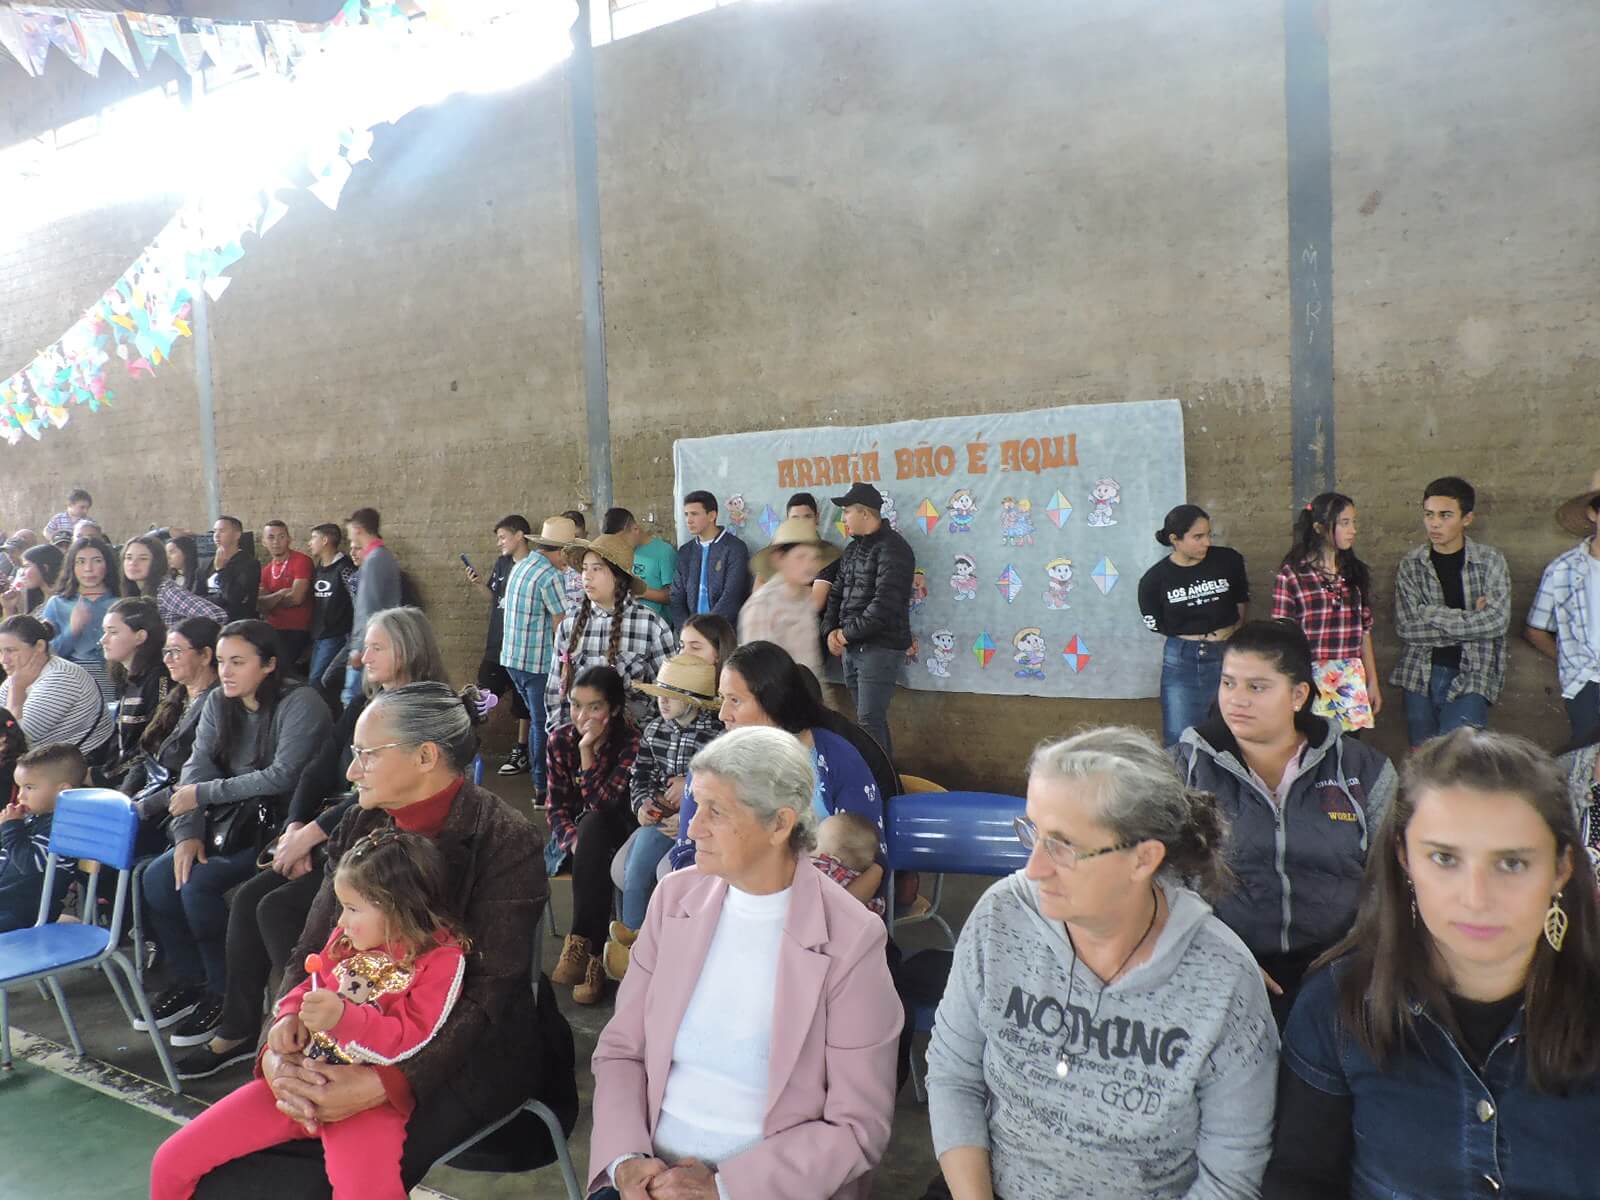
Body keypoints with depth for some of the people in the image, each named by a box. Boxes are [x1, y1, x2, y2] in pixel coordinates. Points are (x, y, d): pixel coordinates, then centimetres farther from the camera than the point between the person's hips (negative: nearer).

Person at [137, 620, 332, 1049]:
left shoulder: (300, 703, -17)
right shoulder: (218, 703, 7)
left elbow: (283, 775, -24)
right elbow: (196, 768, 2)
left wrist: (204, 794, -17)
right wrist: (187, 832, -11)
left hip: (280, 825, -8)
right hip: (231, 821, 8)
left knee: (198, 884, -22)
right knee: (158, 878, -7)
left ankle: (224, 996, -4)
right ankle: (189, 982, 12)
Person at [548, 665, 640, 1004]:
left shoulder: (631, 742, -17)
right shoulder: (561, 739, -4)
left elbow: (603, 803, -25)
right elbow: (557, 808, -3)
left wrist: (587, 750, -30)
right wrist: (576, 843, -22)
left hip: (618, 833, -3)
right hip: (580, 833, 3)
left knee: (594, 823, -35)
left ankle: (580, 944, -30)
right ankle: (594, 958, -27)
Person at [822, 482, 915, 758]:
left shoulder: (892, 549, -13)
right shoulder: (854, 548, 16)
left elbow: (884, 604, -21)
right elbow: (836, 593, 18)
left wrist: (848, 633, -14)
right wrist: (831, 631, 1)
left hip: (879, 648, -9)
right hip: (852, 648, 9)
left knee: (870, 722, -10)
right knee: (872, 717, 14)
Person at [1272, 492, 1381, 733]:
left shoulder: (1356, 572, 10)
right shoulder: (1292, 574, -6)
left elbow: (1364, 631, 14)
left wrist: (1372, 682, 13)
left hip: (1351, 682, 4)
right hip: (1309, 681, -4)